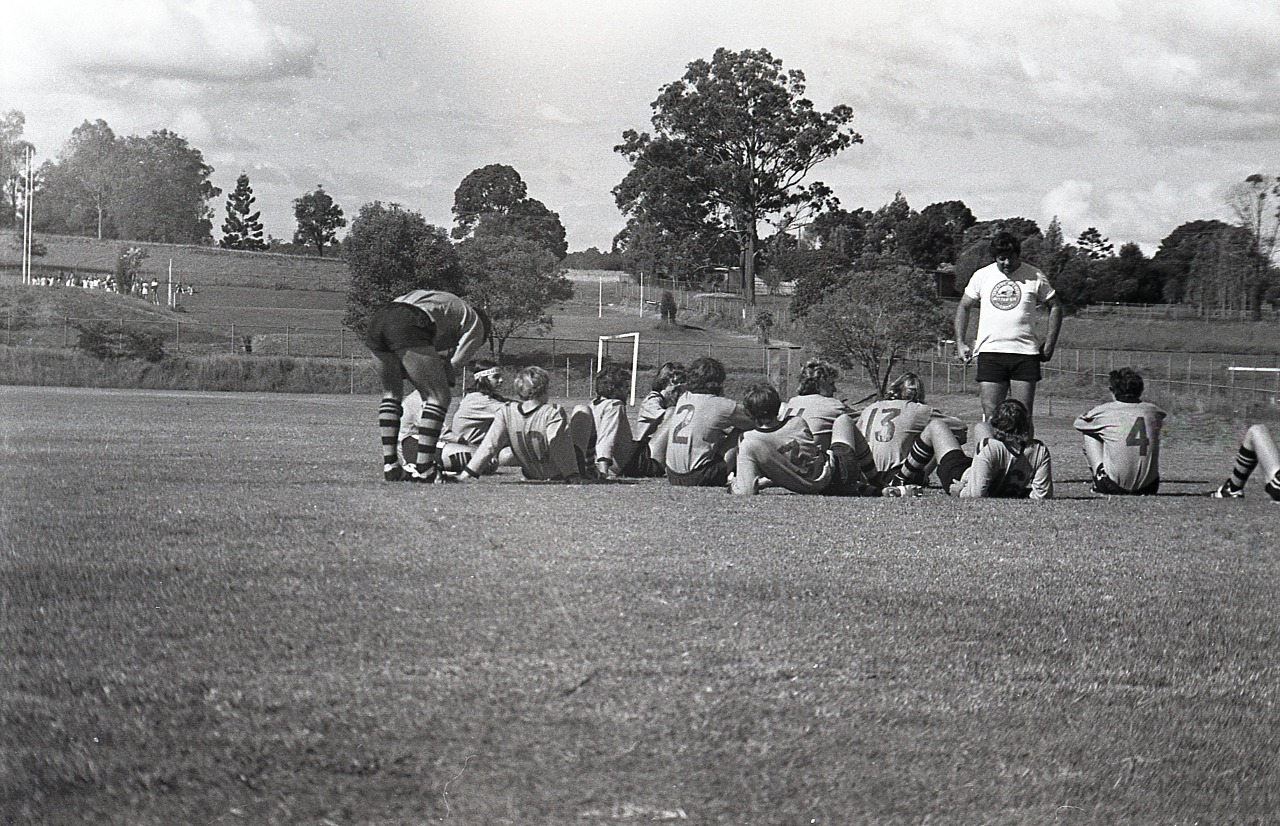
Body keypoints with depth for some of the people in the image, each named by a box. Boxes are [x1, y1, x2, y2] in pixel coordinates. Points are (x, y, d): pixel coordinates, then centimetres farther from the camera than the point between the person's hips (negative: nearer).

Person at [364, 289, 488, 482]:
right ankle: (422, 468, -3)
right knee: (439, 397, 3)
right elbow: (454, 365, 13)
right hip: (407, 326, -7)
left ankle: (389, 465, 16)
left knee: (391, 393, 23)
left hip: (376, 320, 7)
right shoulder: (476, 325, 23)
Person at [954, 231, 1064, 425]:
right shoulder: (981, 276, 7)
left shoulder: (1035, 277, 3)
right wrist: (960, 343, 7)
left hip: (1026, 353, -1)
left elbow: (1055, 307, 12)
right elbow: (964, 307, 17)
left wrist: (1049, 345, 5)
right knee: (990, 414, -6)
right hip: (990, 352, 1)